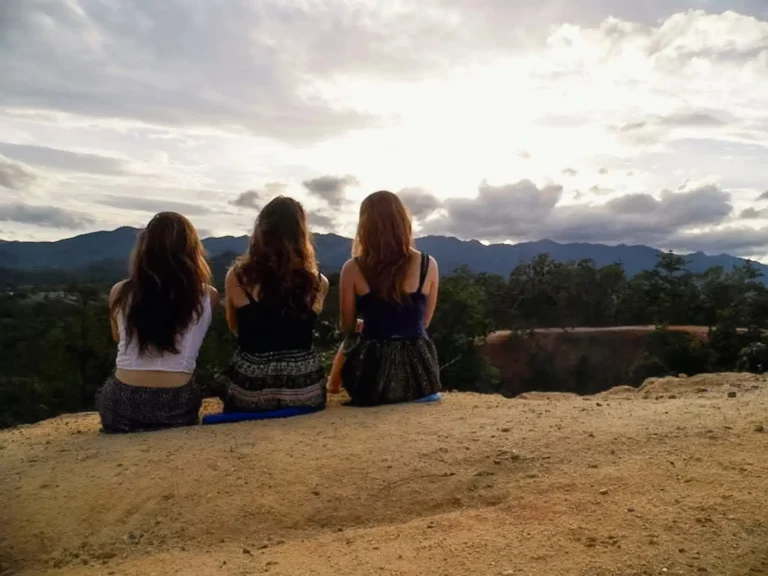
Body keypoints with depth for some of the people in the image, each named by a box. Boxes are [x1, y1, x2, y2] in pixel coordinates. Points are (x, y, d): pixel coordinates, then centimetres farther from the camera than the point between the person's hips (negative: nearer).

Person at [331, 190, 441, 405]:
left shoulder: (353, 268, -9)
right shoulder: (428, 265, -4)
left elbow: (347, 327, 3)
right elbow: (424, 322, 9)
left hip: (371, 374, -1)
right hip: (418, 373, 1)